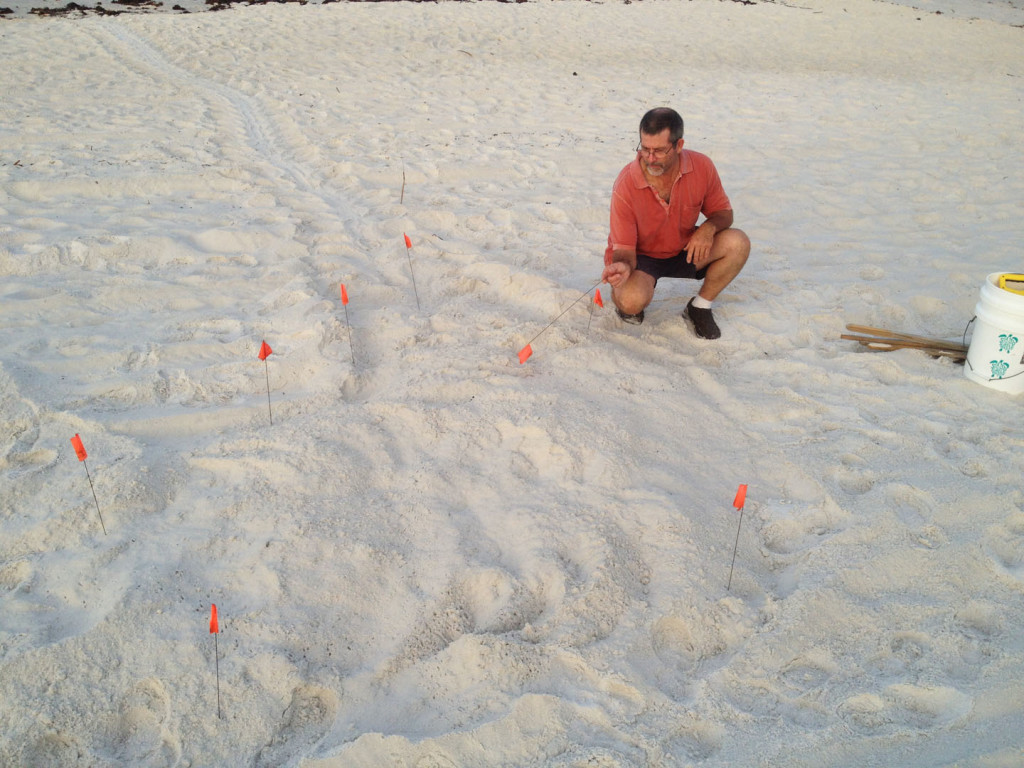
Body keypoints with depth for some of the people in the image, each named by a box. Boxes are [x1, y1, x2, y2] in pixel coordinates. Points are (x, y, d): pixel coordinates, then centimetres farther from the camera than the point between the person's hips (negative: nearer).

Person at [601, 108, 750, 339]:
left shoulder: (701, 166, -16)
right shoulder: (625, 186, -26)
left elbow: (724, 213, -1)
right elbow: (624, 249, -22)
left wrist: (709, 227, -25)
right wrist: (622, 267, -47)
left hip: (684, 249, 4)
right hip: (641, 256, -4)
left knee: (737, 243, -20)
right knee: (631, 301, -36)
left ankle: (700, 306, 0)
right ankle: (621, 296, 5)